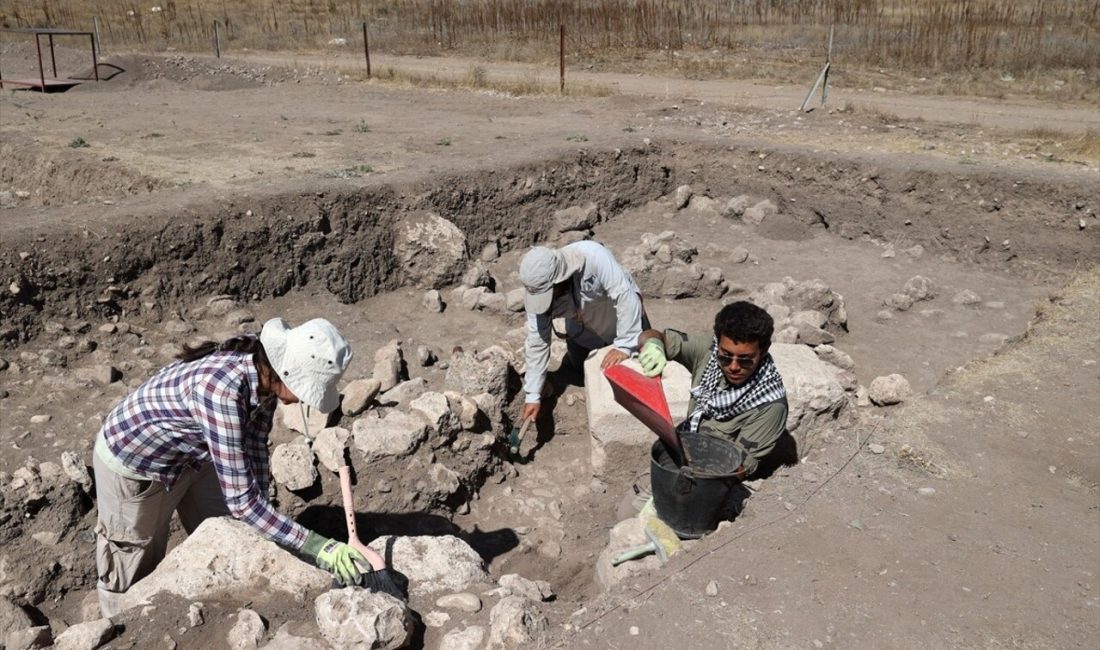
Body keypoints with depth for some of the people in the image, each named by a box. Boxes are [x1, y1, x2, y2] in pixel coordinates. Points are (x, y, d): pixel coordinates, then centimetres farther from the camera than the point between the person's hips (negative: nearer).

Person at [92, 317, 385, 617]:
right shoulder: (221, 388, -41)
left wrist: (263, 523, -8)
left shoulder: (264, 375, -19)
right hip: (132, 465, -7)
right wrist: (318, 547, -39)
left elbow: (254, 455, -7)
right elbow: (240, 500, -39)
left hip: (191, 457, 7)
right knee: (134, 576, 13)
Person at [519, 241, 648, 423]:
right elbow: (537, 343, -22)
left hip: (623, 316, -3)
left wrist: (624, 345, -43)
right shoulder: (537, 289, -29)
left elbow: (625, 296, -41)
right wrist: (533, 396, -23)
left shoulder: (593, 256, -44)